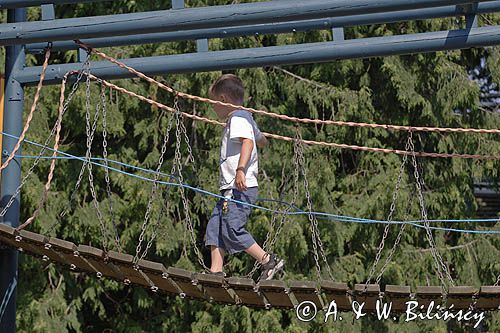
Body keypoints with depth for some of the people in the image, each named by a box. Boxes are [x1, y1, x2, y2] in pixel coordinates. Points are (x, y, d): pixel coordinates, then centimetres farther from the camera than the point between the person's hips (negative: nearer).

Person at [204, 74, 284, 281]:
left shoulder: (238, 118, -9)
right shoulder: (246, 118, 22)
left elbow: (247, 142, -27)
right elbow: (262, 141, 39)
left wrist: (241, 169, -41)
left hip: (240, 189, -11)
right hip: (231, 189, 11)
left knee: (232, 229, -15)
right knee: (215, 228, 5)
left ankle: (269, 262, -9)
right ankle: (216, 272, 2)